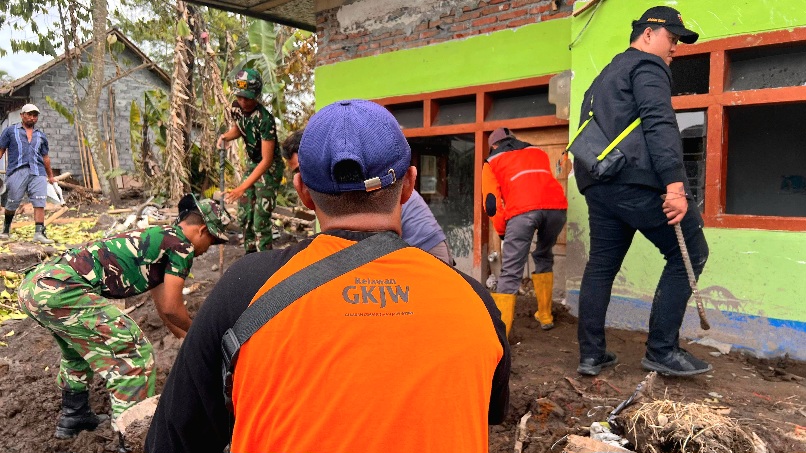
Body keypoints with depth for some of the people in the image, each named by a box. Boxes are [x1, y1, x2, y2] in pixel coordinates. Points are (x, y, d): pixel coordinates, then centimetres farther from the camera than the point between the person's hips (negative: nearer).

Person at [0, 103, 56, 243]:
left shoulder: (41, 135, 20)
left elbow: (45, 157, 25)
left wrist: (50, 175, 26)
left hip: (38, 173, 2)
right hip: (17, 172, -2)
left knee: (39, 203, -10)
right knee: (12, 203, 6)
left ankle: (39, 233, -13)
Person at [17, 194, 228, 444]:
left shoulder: (155, 237, 26)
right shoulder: (181, 245, -2)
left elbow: (162, 305, 35)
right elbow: (171, 308, -1)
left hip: (33, 283, 11)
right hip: (60, 290, -11)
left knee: (80, 344, 34)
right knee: (134, 355, -4)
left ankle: (73, 417, 47)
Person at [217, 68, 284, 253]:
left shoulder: (265, 119, -31)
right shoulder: (237, 107, -8)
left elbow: (267, 160, -30)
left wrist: (242, 188, -34)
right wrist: (225, 136, -8)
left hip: (269, 168, -7)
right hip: (251, 163, 8)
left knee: (261, 221, -8)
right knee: (244, 215, 12)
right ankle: (250, 254, 27)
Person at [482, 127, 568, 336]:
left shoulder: (492, 161, 25)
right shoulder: (538, 151, 36)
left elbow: (492, 202, 12)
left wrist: (502, 231, 22)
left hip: (523, 209, -4)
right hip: (556, 205, 4)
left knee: (510, 272, -3)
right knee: (544, 257, 28)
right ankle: (545, 316, 34)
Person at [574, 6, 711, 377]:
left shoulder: (606, 75, 29)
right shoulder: (647, 66, 1)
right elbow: (659, 124, -15)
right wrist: (675, 185, -23)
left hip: (598, 184, 9)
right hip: (636, 180, -9)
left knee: (601, 265, 10)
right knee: (689, 254, 2)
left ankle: (591, 355, 12)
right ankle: (661, 351, 2)